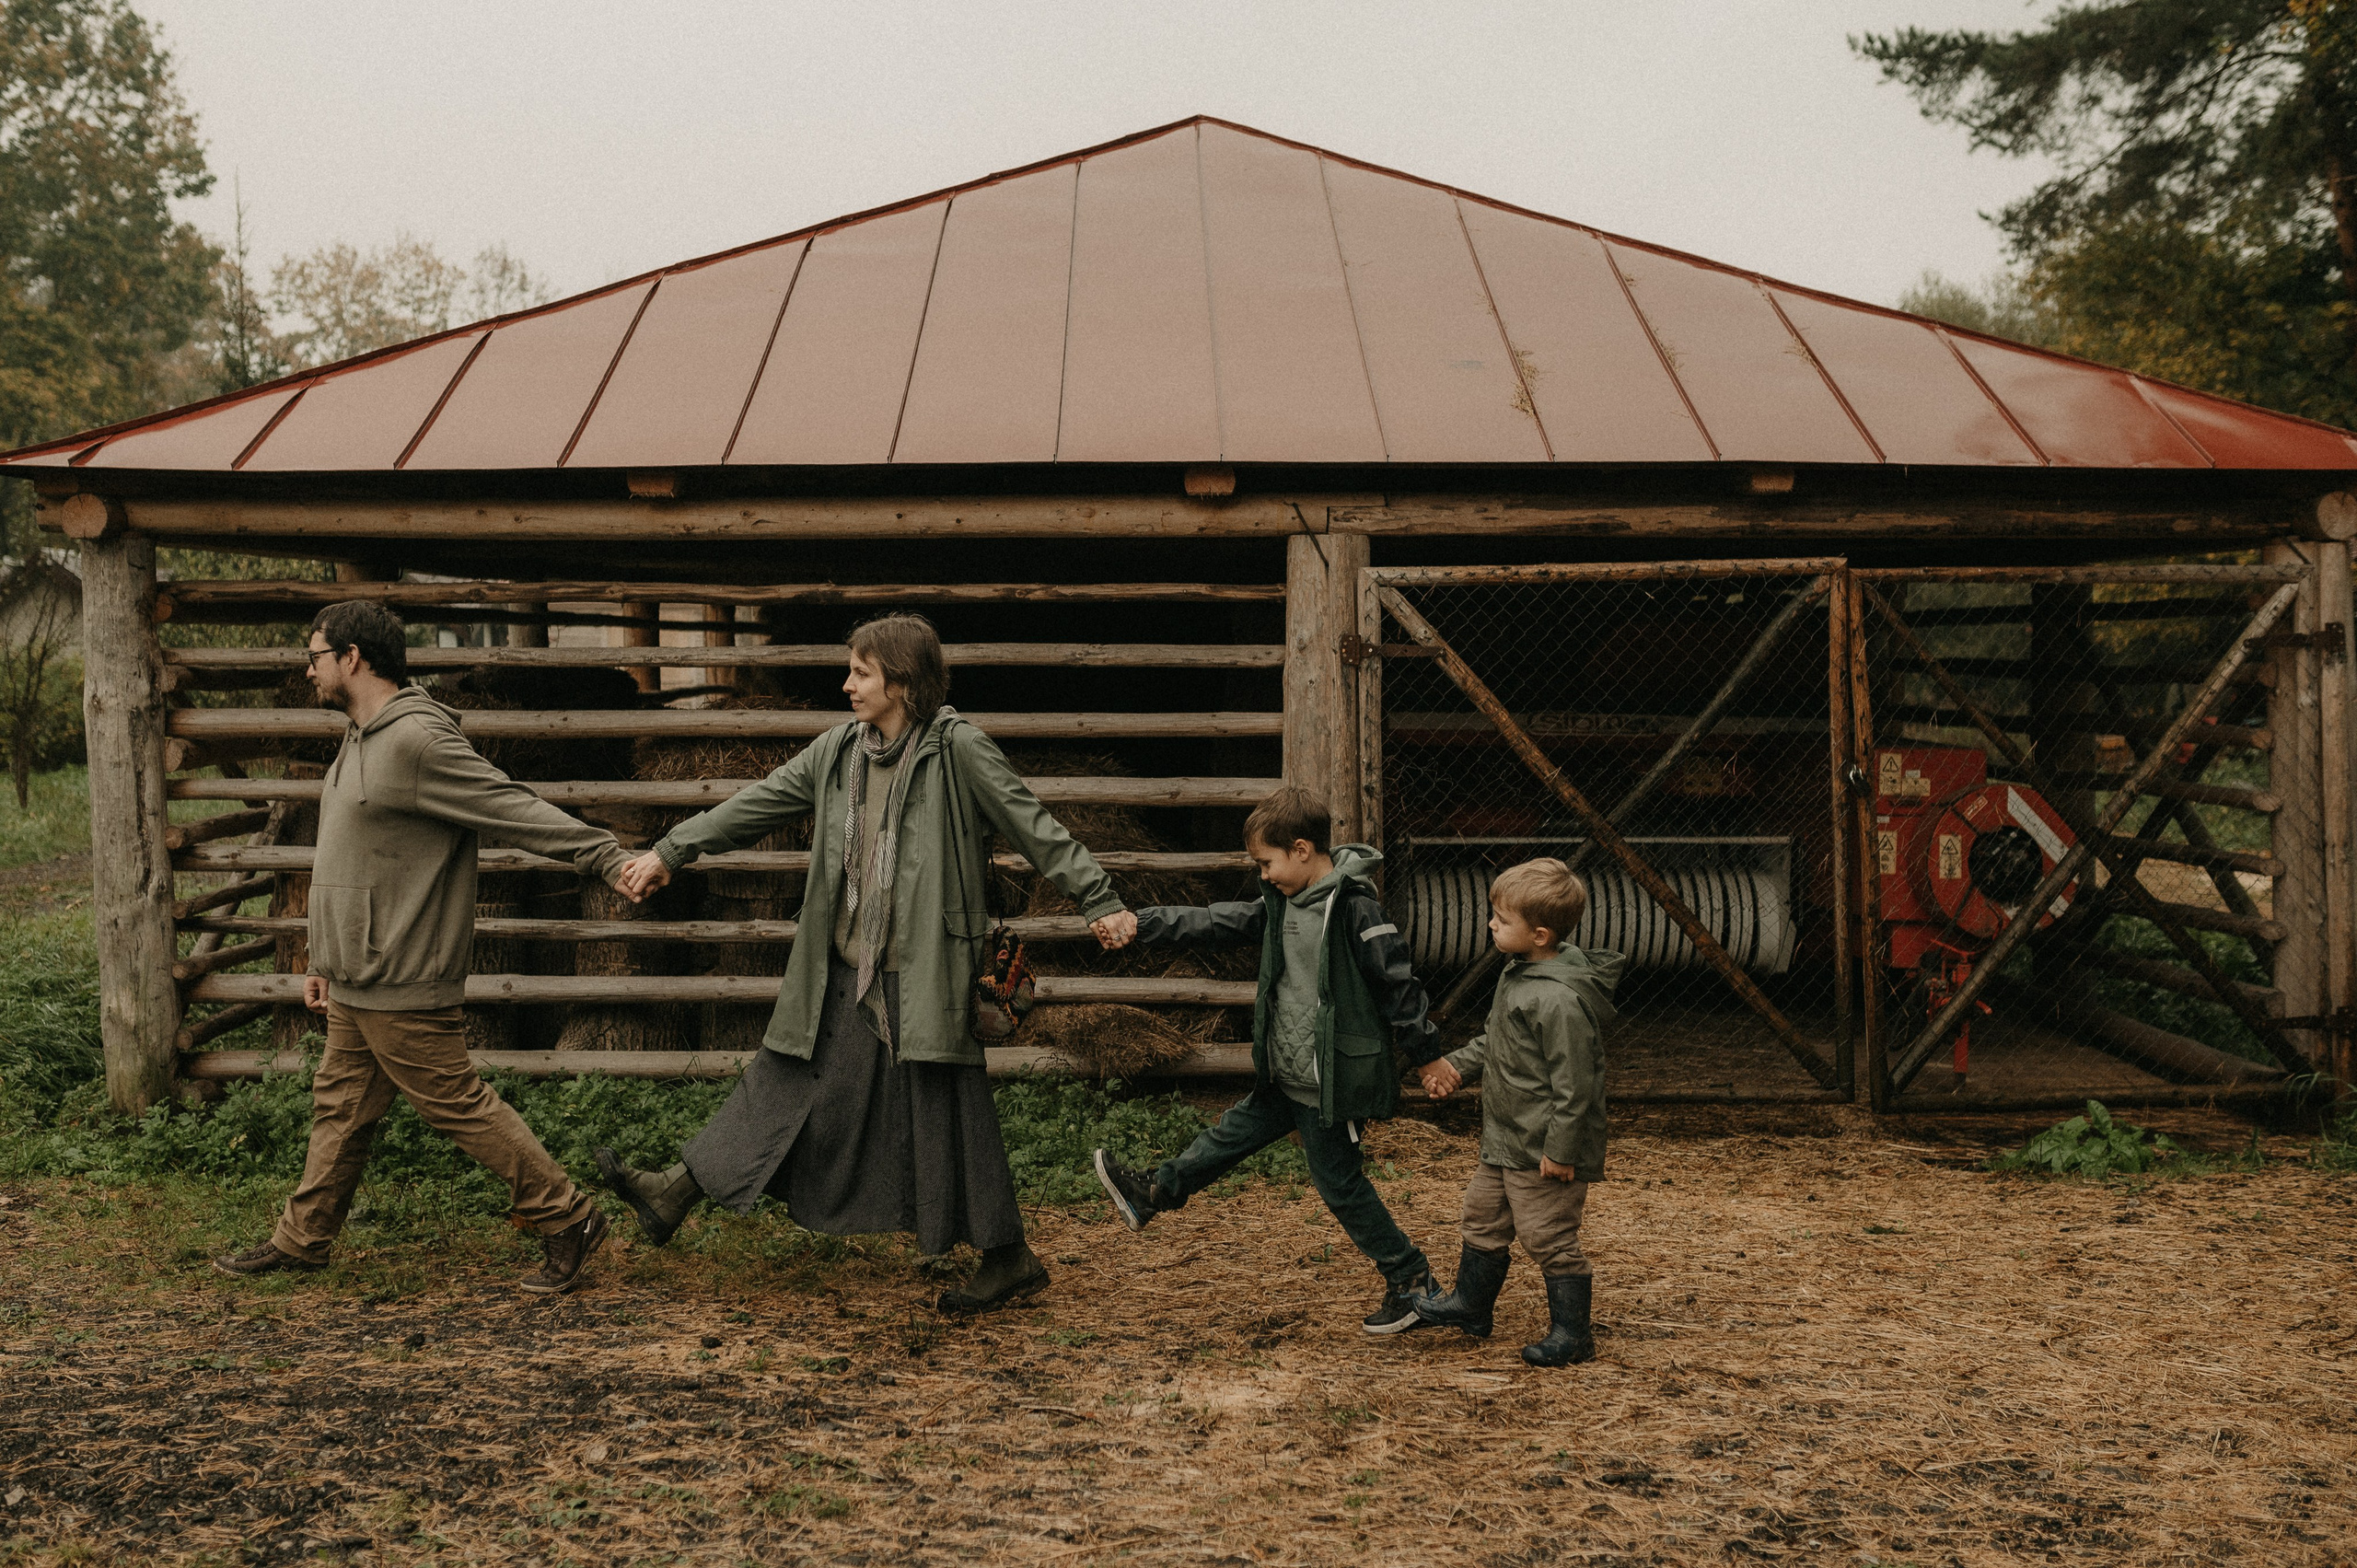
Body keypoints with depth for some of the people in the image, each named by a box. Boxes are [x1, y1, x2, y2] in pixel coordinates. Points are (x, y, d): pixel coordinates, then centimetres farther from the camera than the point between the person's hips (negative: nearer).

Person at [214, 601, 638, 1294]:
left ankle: (567, 1221, 5)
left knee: (460, 1106, -4)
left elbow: (518, 810, -22)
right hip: (356, 985, 10)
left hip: (403, 988, -10)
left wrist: (611, 858, -27)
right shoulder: (360, 740, 14)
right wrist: (325, 962, 23)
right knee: (341, 1109, 18)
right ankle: (302, 1239, 30)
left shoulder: (418, 742, -19)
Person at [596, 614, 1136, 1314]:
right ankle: (674, 1193, 22)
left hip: (924, 973, -6)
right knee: (788, 1076, 13)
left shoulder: (958, 749, -11)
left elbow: (1035, 827, -10)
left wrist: (1101, 902, -12)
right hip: (847, 971, 6)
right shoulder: (838, 750, 7)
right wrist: (671, 851, 13)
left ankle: (1009, 1257, 16)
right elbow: (759, 803, 13)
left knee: (945, 1109, 1)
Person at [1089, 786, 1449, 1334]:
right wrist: (1139, 924, 3)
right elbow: (1219, 923, 8)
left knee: (1339, 1181, 4)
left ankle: (1410, 1278, 17)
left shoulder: (1355, 906, -21)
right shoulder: (1282, 903, 4)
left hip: (1332, 1080, -8)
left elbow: (1397, 983, -19)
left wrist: (1431, 1056, -15)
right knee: (1234, 1131, 22)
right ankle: (1155, 1193, 37)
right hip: (1288, 1074, 8)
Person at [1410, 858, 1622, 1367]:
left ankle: (1571, 1334, 19)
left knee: (1549, 1239, 3)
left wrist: (1561, 1151, -22)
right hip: (1504, 1140, 10)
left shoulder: (1560, 1000, -28)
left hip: (1544, 1152, -10)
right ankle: (1470, 1306, 40)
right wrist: (1457, 1065, 14)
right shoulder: (1519, 972, 3)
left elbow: (1574, 1085, -26)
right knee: (1484, 1221, 22)